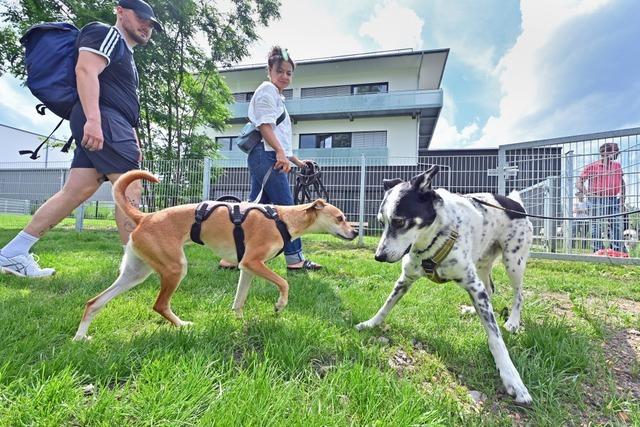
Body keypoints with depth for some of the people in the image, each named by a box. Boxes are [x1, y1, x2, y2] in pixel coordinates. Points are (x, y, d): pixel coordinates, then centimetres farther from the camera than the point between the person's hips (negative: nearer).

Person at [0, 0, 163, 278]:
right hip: (101, 122, -10)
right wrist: (93, 119, -26)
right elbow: (85, 70, -14)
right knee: (129, 190, -12)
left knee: (75, 192, 4)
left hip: (107, 128, 10)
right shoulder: (107, 34, 3)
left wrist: (132, 141, 25)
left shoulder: (125, 54, 32)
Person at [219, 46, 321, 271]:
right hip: (266, 155, -10)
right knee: (286, 207, -8)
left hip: (269, 157, 10)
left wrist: (297, 161, 24)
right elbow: (264, 125, -13)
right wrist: (280, 152, -22)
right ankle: (295, 259, -2)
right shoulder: (267, 89, 1)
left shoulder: (277, 96, 30)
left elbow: (280, 137, 28)